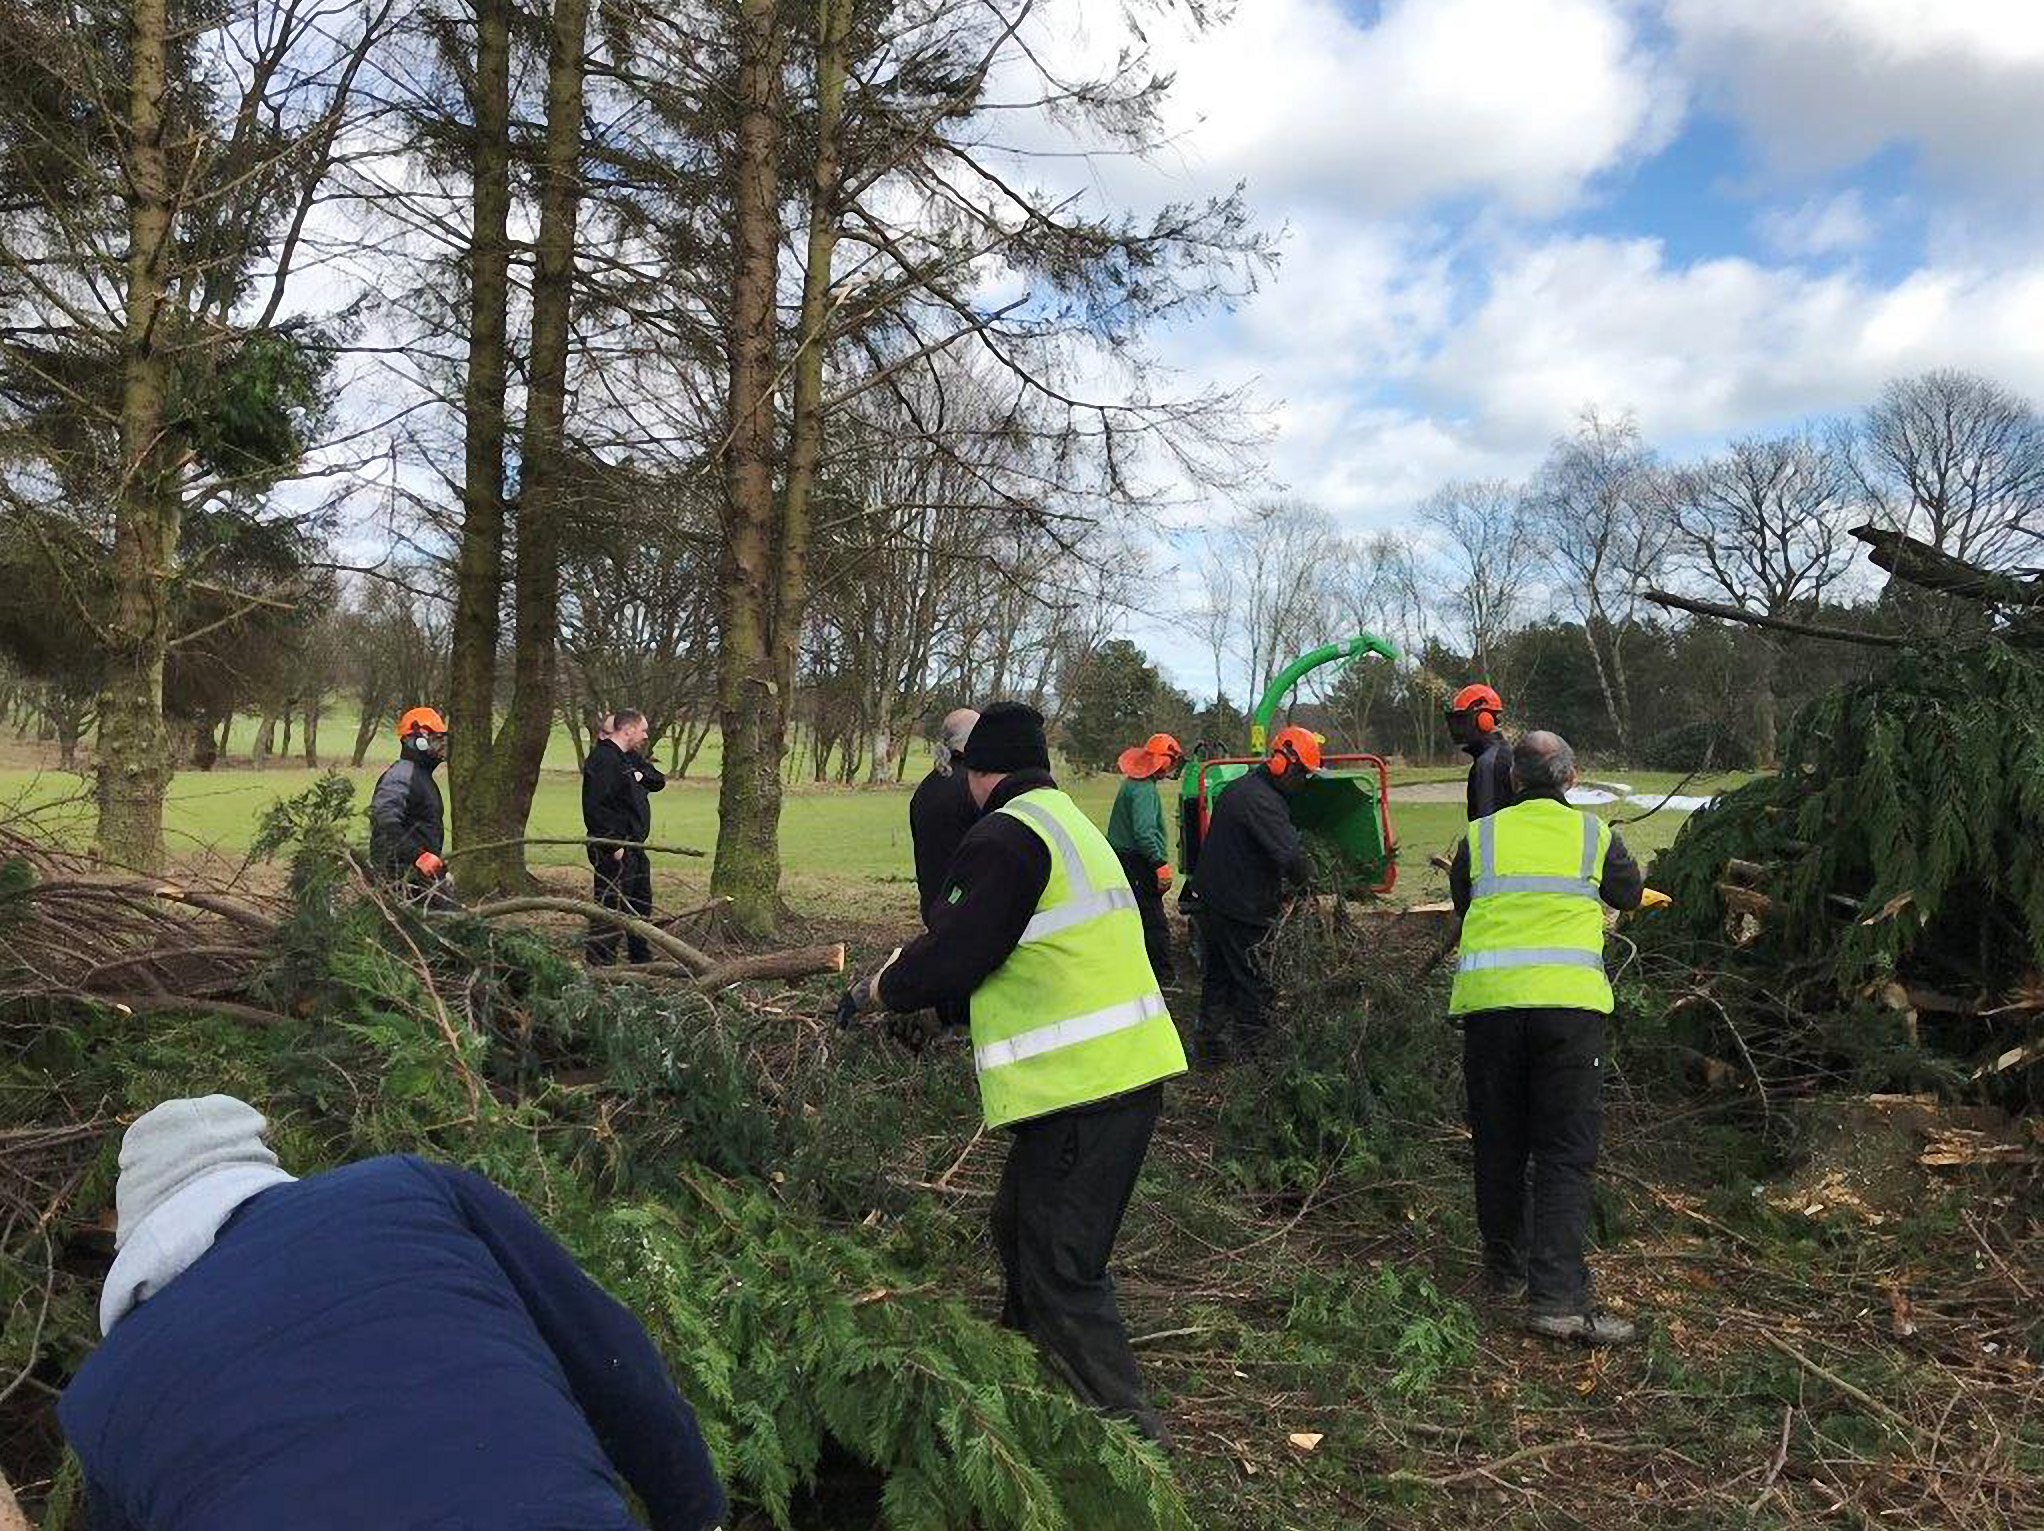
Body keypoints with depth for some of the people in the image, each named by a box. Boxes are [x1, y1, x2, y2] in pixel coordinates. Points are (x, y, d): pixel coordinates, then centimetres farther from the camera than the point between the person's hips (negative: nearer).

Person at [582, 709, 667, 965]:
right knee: (611, 908, -8)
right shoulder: (603, 758, -16)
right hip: (614, 851, -11)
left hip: (633, 846, 11)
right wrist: (613, 845, -24)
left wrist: (641, 776, -8)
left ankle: (643, 961, 33)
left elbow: (659, 780, 14)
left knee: (641, 904, 20)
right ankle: (599, 965, -2)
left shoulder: (629, 758, 15)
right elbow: (594, 807, -24)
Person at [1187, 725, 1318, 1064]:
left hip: (1209, 899, 10)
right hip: (1240, 910, -10)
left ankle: (1209, 1045, 28)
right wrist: (1310, 881, -10)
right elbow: (1290, 855, -31)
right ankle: (1252, 1050, 8)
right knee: (1254, 986, 2)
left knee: (1217, 977, 19)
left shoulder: (1237, 788, 11)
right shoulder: (1262, 800, -21)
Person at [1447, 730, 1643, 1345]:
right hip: (1568, 1000, -1)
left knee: (1498, 1145, 14)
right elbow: (1629, 895, 27)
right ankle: (1556, 1295, -8)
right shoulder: (1594, 833, 10)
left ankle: (1506, 1272, 27)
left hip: (1486, 996, 2)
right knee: (1566, 1154, 1)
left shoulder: (1479, 835, 12)